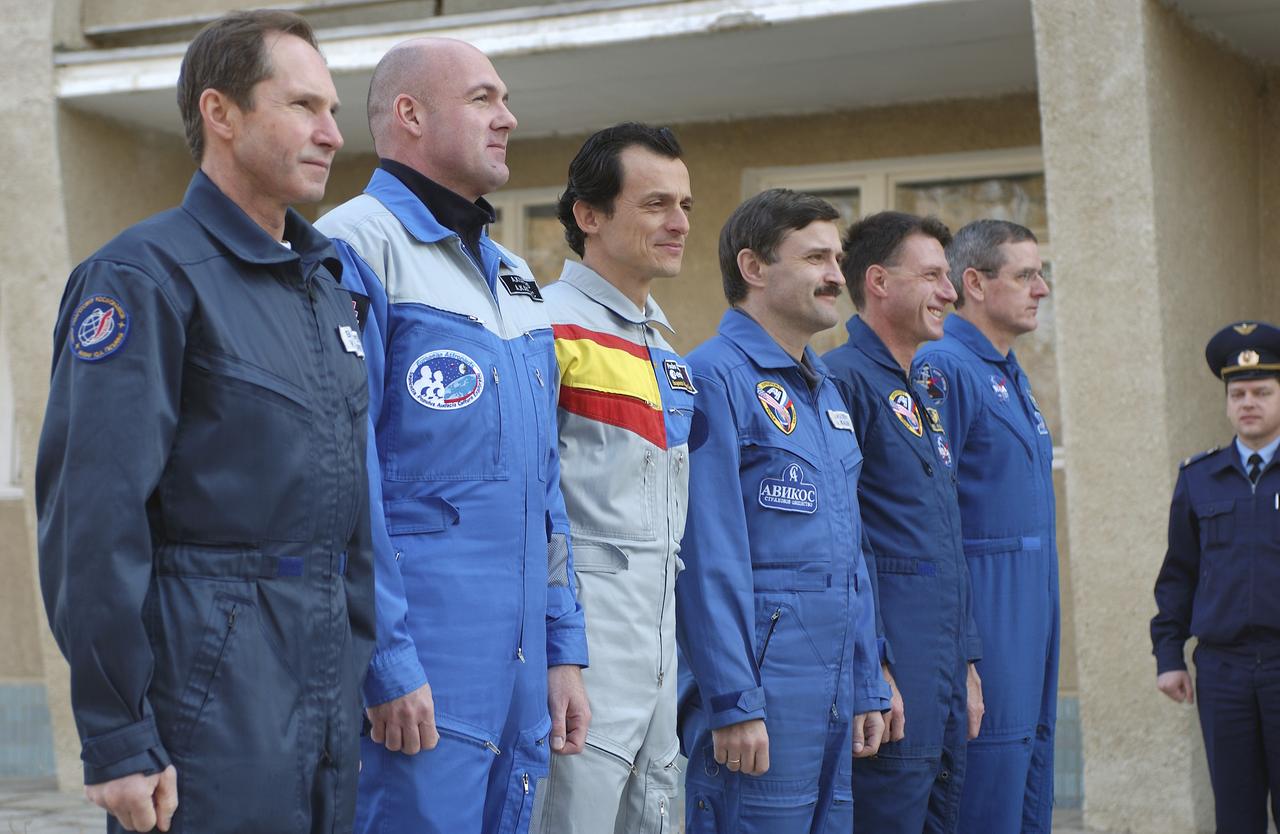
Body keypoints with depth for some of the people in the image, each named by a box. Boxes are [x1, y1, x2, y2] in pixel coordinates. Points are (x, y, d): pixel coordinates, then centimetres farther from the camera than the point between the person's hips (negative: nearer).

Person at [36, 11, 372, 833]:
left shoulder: (328, 284, 15)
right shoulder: (147, 276, -9)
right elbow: (93, 513, -16)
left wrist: (365, 661, 14)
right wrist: (118, 741, -18)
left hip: (328, 680, 7)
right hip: (210, 691, -7)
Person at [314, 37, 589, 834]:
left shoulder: (513, 278, 19)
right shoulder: (355, 250, -8)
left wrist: (562, 649, 15)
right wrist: (388, 666, -18)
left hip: (520, 677, 8)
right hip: (419, 677, -8)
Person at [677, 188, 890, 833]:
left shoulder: (827, 393, 18)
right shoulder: (716, 378, -10)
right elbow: (709, 560, -16)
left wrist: (866, 686, 17)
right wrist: (733, 704, -19)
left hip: (833, 703, 9)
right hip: (761, 693, -9)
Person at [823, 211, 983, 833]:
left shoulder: (921, 396, 20)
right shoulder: (843, 380, -11)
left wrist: (967, 664, 19)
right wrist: (873, 669, -20)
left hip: (946, 677, 9)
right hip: (892, 682, -9)